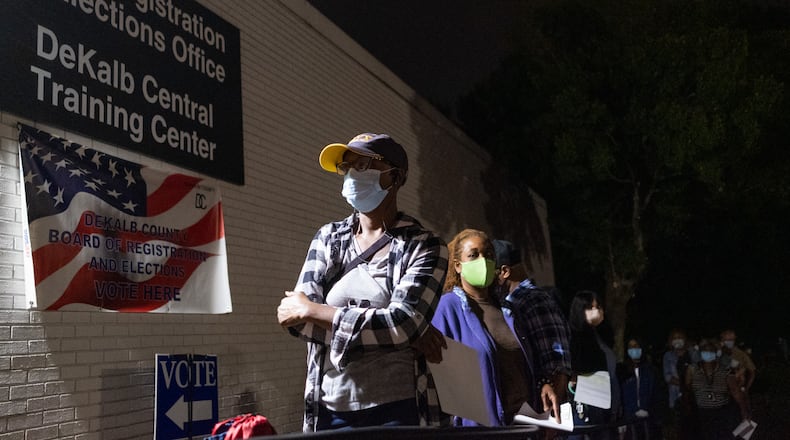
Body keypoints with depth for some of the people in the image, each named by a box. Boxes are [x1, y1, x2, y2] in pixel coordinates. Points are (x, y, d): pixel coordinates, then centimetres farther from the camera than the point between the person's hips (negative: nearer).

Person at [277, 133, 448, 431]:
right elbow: (298, 318, -6)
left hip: (396, 410, -3)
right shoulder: (328, 238, 5)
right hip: (328, 410, 3)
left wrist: (310, 310, -12)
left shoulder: (424, 246, -6)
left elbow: (402, 322, -19)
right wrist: (388, 331, -14)